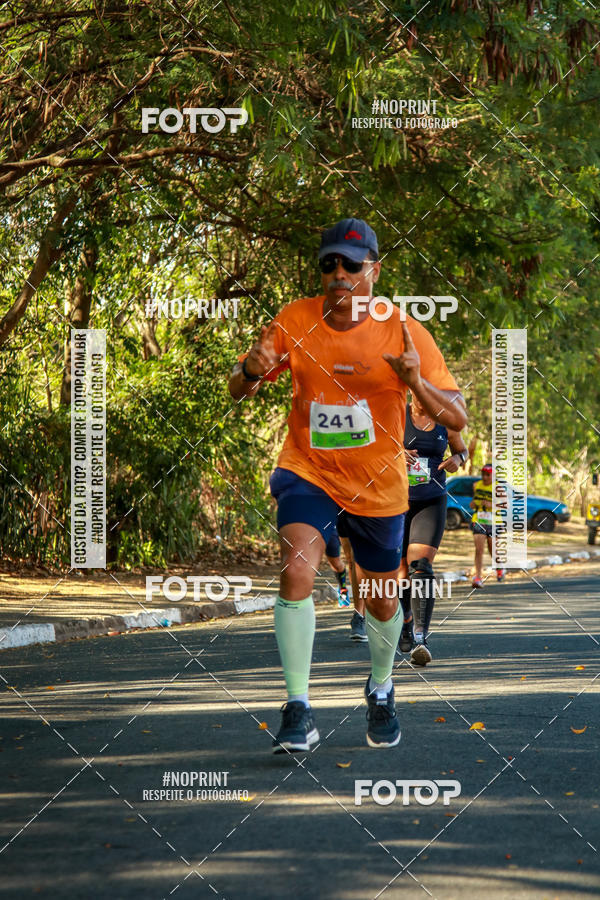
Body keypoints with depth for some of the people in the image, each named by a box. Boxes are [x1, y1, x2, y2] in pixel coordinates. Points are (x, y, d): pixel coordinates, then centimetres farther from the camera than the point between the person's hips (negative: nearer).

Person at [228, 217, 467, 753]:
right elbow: (239, 392, 2)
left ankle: (381, 688, 46)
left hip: (379, 487, 1)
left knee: (382, 603, 13)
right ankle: (299, 711, -19)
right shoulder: (296, 321, -8)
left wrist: (416, 382, -33)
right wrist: (251, 372, -23)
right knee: (297, 571, -26)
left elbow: (457, 419, -13)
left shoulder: (405, 332, -12)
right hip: (308, 472, 0)